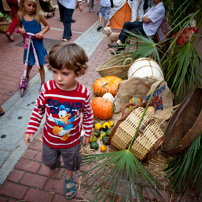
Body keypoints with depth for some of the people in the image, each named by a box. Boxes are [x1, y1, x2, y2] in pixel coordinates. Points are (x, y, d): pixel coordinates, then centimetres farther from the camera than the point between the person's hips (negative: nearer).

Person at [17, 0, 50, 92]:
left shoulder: (38, 15, -11)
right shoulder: (20, 15, -4)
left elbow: (47, 26, -1)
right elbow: (19, 26, 12)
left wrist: (41, 32, -18)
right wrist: (20, 29, -11)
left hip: (38, 43, -2)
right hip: (27, 44, 2)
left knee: (40, 65, 6)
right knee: (29, 64, 11)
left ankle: (43, 83, 22)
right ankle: (27, 77, 44)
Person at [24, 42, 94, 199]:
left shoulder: (83, 93, -27)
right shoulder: (47, 88, -26)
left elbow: (88, 114, -9)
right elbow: (39, 109, -8)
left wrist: (88, 133, 3)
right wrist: (30, 130, -5)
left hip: (72, 140, -1)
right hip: (50, 138, 2)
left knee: (70, 162, 27)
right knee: (49, 161, 30)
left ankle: (68, 178, 61)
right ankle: (55, 163, 68)